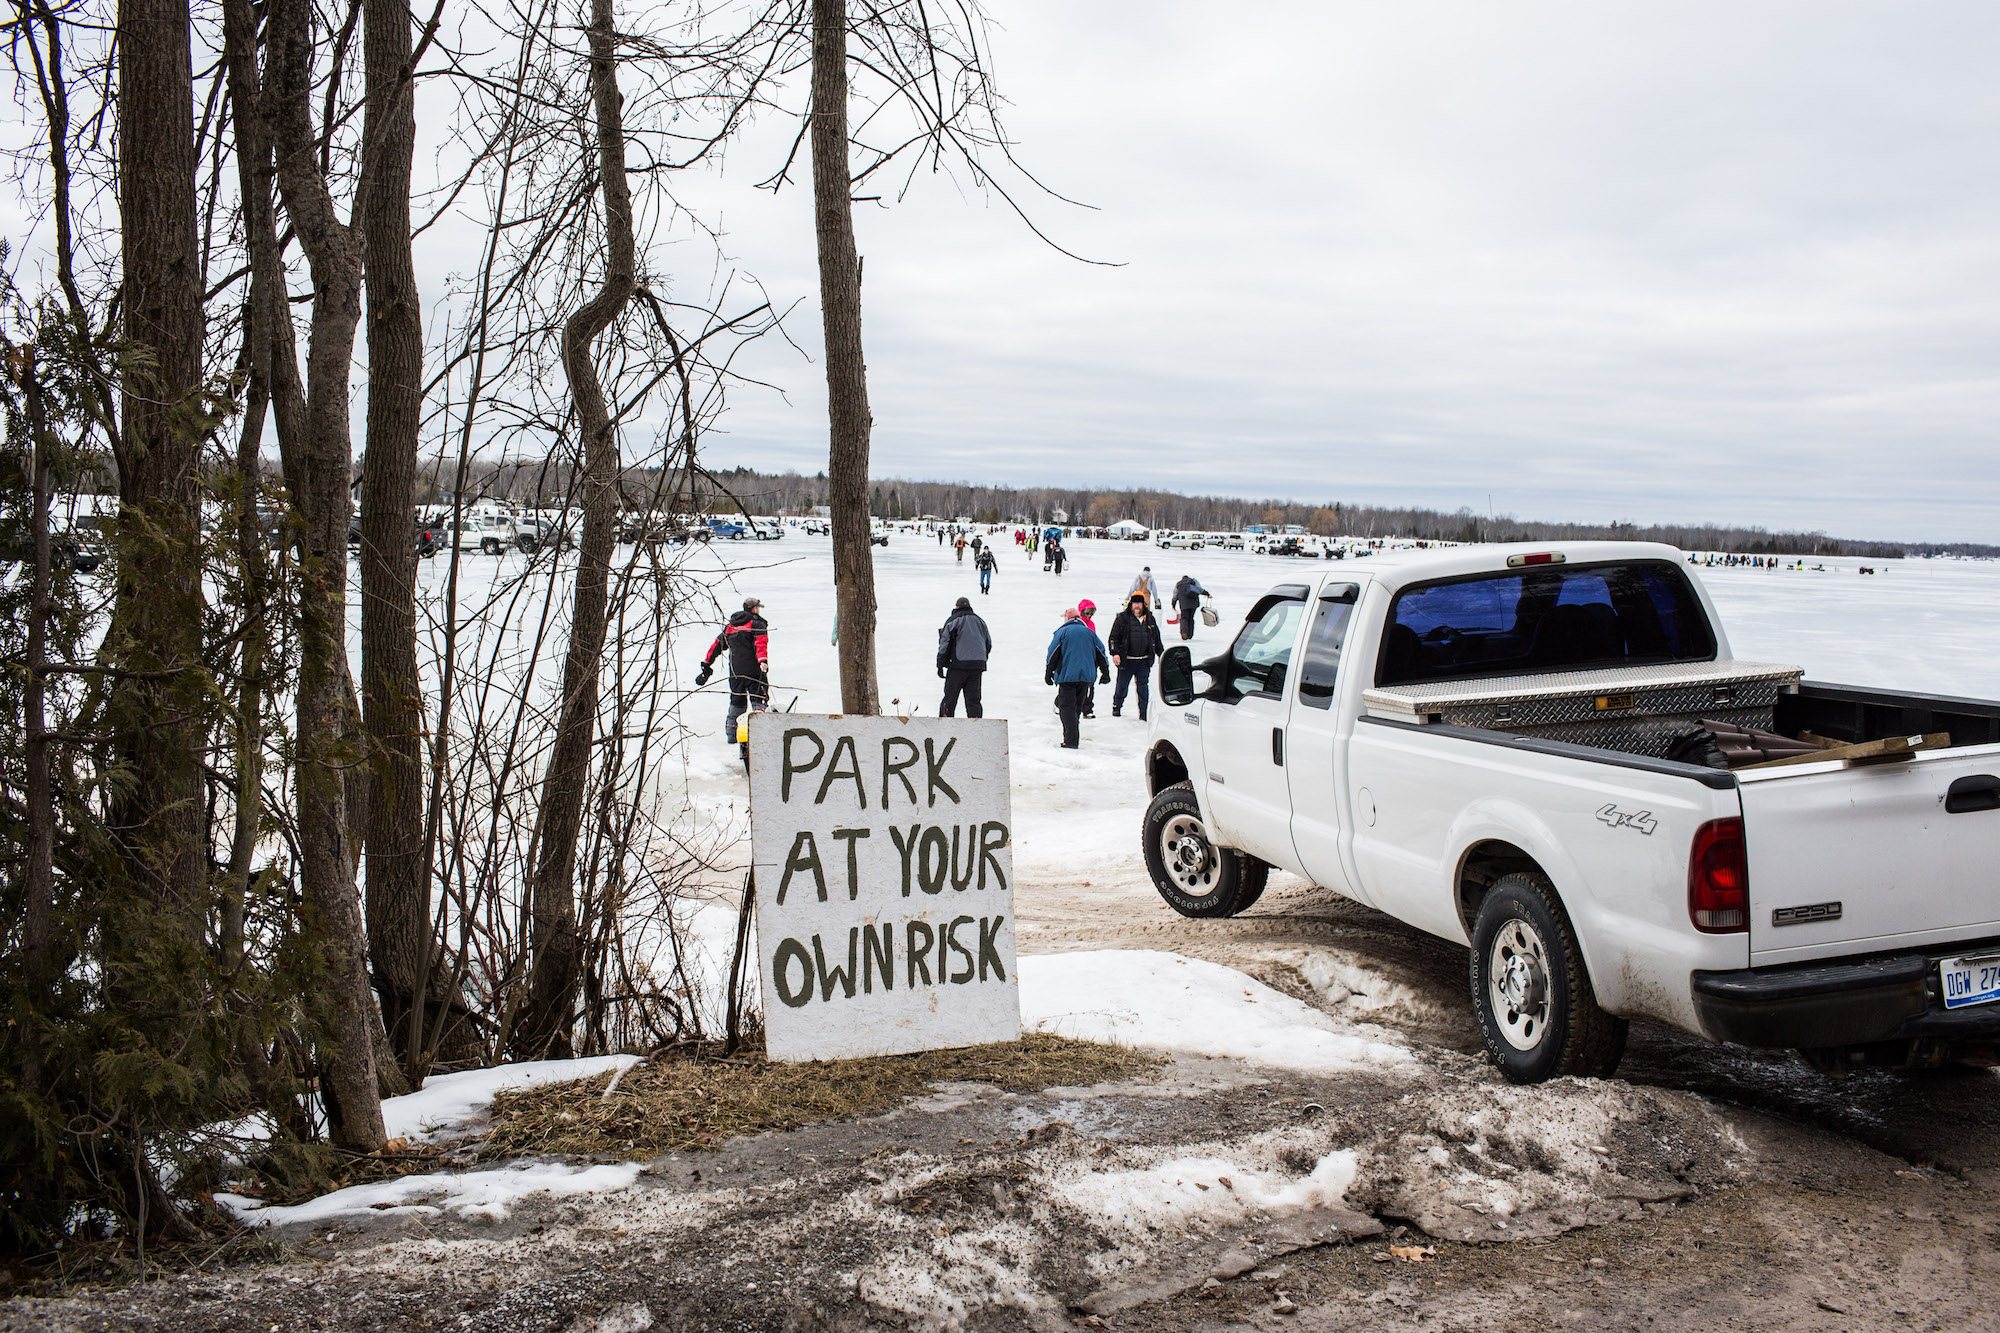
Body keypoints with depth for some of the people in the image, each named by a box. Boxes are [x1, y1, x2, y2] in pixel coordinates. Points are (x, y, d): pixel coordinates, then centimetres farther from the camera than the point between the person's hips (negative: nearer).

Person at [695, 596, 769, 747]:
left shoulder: (729, 626, 17)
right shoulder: (758, 624, -2)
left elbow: (717, 645, 20)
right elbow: (761, 645, -18)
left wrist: (706, 665, 25)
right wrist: (763, 662, -30)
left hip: (735, 672, 5)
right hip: (753, 670, -5)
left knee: (737, 702, 16)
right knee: (758, 700, -3)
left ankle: (731, 734, 14)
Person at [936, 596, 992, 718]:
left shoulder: (953, 620, 0)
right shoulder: (980, 621, 16)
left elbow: (945, 643, -6)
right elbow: (988, 644, 21)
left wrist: (940, 664, -3)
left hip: (958, 664, -4)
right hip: (978, 666, 4)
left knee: (950, 698, 3)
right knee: (973, 700, 5)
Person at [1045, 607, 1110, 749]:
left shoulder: (1062, 631, 2)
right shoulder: (1089, 632, 15)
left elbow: (1053, 653, -4)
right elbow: (1101, 653, 13)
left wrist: (1048, 673, 1)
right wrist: (1105, 673, 16)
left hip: (1067, 674, -5)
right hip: (1086, 676, 5)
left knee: (1067, 707, -4)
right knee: (1078, 705, 16)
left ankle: (1071, 741, -14)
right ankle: (1074, 736, 20)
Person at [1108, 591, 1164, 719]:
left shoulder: (1150, 619, 10)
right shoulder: (1123, 618, -1)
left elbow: (1156, 639, 20)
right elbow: (1114, 637, -2)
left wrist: (1161, 654, 19)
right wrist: (1115, 653, -13)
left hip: (1144, 661, 2)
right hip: (1126, 660, -2)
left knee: (1143, 686, -1)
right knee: (1122, 685, 10)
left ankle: (1144, 713, 4)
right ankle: (1116, 706, 32)